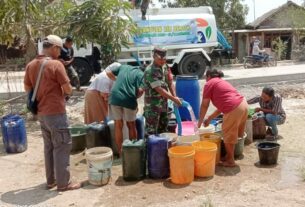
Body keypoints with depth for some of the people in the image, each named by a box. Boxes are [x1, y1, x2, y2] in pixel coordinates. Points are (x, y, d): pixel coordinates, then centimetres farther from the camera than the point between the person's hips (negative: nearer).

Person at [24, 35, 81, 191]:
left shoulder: (30, 65, 6)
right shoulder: (56, 64, -15)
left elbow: (27, 88, 14)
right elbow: (68, 89, -13)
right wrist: (63, 92, 8)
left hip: (41, 113, 8)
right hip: (56, 112, -7)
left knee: (49, 146, 17)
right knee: (62, 147, 1)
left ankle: (51, 180, 25)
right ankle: (63, 183, 8)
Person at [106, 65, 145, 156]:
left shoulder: (123, 67, 19)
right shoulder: (141, 74, 7)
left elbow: (108, 73, 18)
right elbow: (140, 90, -6)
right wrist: (134, 97, 11)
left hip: (115, 98, 3)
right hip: (129, 100, -3)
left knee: (118, 126, 12)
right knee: (131, 125, 16)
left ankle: (120, 152, 18)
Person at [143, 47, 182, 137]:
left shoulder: (165, 67, 5)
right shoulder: (150, 71, -20)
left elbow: (170, 83, 8)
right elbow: (159, 90, -22)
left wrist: (175, 97, -5)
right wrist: (173, 99, -20)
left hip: (164, 104, 8)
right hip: (152, 105, -8)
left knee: (163, 129, 19)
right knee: (151, 131, -3)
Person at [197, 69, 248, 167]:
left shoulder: (209, 84, 5)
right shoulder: (222, 82, 29)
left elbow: (204, 105, 4)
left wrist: (199, 122, 14)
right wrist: (209, 118, 31)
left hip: (234, 109, -9)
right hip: (243, 104, 9)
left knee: (228, 136, 7)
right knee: (234, 134, 20)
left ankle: (230, 161, 19)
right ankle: (229, 156, 34)